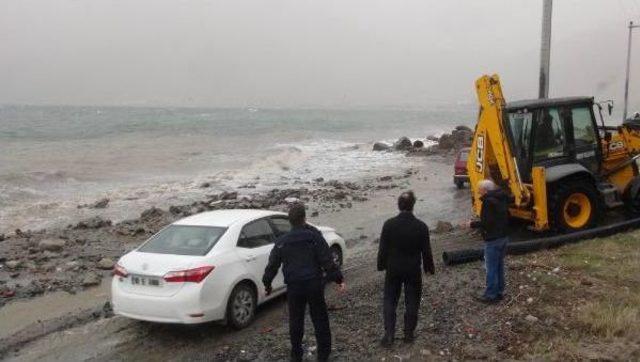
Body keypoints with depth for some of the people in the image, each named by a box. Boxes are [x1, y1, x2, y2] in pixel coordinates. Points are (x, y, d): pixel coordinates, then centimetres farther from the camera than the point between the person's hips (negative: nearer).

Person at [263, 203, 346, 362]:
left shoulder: (281, 242, 0)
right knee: (320, 319, 11)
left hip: (294, 287, 1)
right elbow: (327, 262, -10)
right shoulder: (315, 237, -7)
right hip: (314, 284, -1)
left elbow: (272, 265, 6)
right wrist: (339, 279, -3)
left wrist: (267, 283, 18)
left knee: (295, 321, 13)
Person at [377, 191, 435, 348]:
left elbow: (383, 248, -6)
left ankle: (389, 335, 7)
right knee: (412, 302, 13)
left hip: (393, 270, 0)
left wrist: (381, 265, 8)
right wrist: (429, 267, 10)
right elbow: (426, 251, -4)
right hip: (413, 270, 0)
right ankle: (409, 333, 21)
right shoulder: (421, 226, -12)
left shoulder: (389, 224, -12)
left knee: (390, 301, 11)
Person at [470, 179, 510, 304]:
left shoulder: (488, 201, -21)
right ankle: (499, 291, 25)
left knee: (491, 268, -1)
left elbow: (486, 223, -23)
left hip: (493, 239, -9)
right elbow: (506, 216, 16)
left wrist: (472, 224, -11)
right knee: (499, 265, 17)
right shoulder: (502, 198, 8)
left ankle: (491, 295, 6)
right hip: (504, 236, 9)